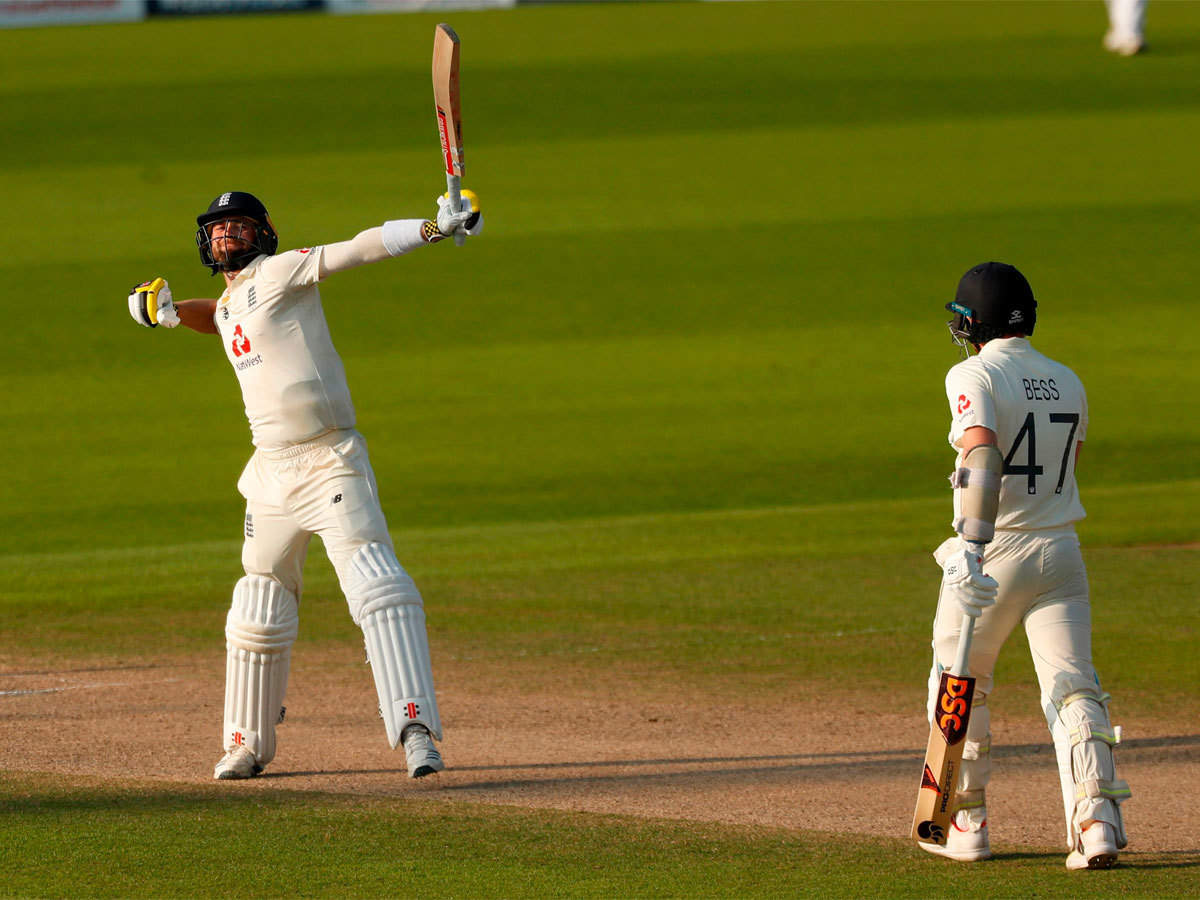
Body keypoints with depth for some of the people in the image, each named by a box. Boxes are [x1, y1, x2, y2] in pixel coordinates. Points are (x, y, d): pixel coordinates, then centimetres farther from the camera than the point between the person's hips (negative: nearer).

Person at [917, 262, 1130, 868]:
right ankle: (1096, 818, -22)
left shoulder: (974, 376, -11)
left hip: (993, 552, -4)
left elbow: (983, 455, -25)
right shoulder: (1069, 385, 9)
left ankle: (966, 823, 21)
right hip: (1060, 550, 4)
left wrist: (971, 550, -32)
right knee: (1072, 690, -2)